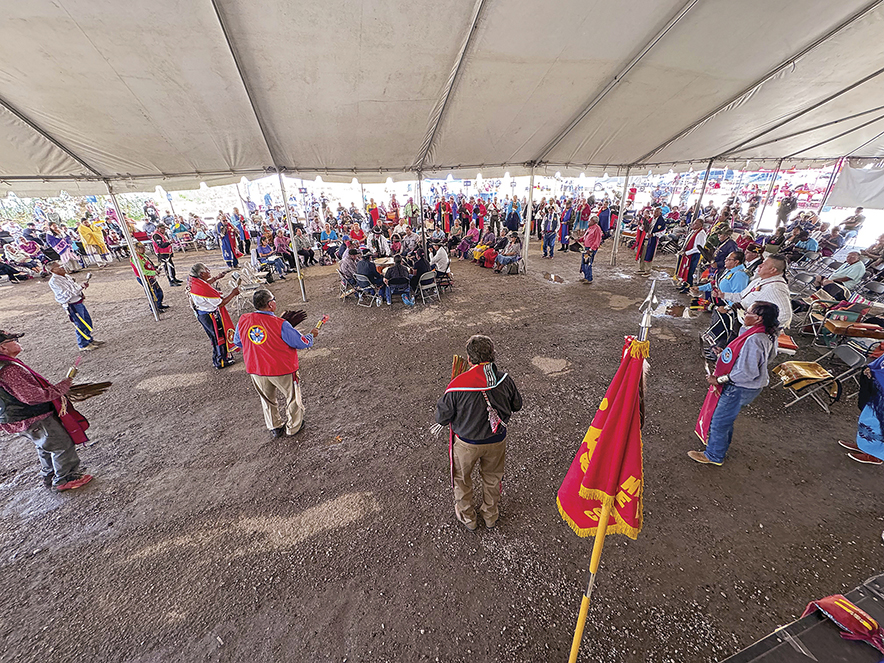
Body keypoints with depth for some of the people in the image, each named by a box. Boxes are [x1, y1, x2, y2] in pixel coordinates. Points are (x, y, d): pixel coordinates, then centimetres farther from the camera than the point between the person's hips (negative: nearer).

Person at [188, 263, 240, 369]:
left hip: (202, 314, 9)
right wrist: (232, 293, -20)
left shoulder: (193, 282, -5)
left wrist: (217, 277, 21)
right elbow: (220, 304, -26)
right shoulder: (205, 289, -32)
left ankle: (216, 360, 39)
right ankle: (222, 362, 23)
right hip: (211, 316, -9)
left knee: (214, 336, 24)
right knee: (220, 336, 8)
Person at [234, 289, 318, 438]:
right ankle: (293, 428, 35)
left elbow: (237, 342, 10)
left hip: (256, 371, 5)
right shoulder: (280, 324, -25)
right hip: (283, 370, -5)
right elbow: (303, 343, -17)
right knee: (292, 398, 19)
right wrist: (312, 335, 4)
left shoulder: (243, 321, -8)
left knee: (267, 399, 26)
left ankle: (274, 428, 42)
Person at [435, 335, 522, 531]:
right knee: (493, 478, 29)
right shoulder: (505, 380, -19)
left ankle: (467, 518, 47)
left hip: (467, 443, -3)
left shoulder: (457, 385, -29)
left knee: (462, 478, 26)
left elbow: (441, 418, -18)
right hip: (497, 441, 3)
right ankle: (491, 516, 52)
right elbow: (517, 405, 0)